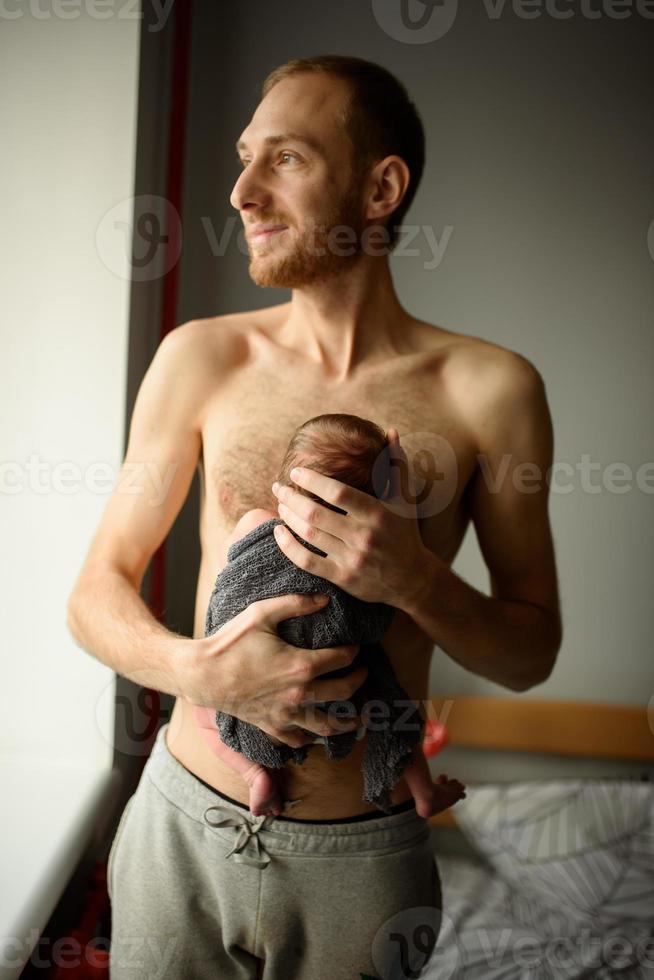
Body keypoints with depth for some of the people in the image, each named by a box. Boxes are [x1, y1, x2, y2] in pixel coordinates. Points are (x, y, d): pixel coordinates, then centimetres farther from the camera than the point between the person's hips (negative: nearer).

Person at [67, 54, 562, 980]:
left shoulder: (490, 388, -10)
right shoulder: (200, 358, -5)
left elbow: (532, 652, -2)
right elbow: (96, 594, 0)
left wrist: (416, 581, -22)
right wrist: (197, 669, -20)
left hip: (362, 855, -1)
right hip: (182, 817, 2)